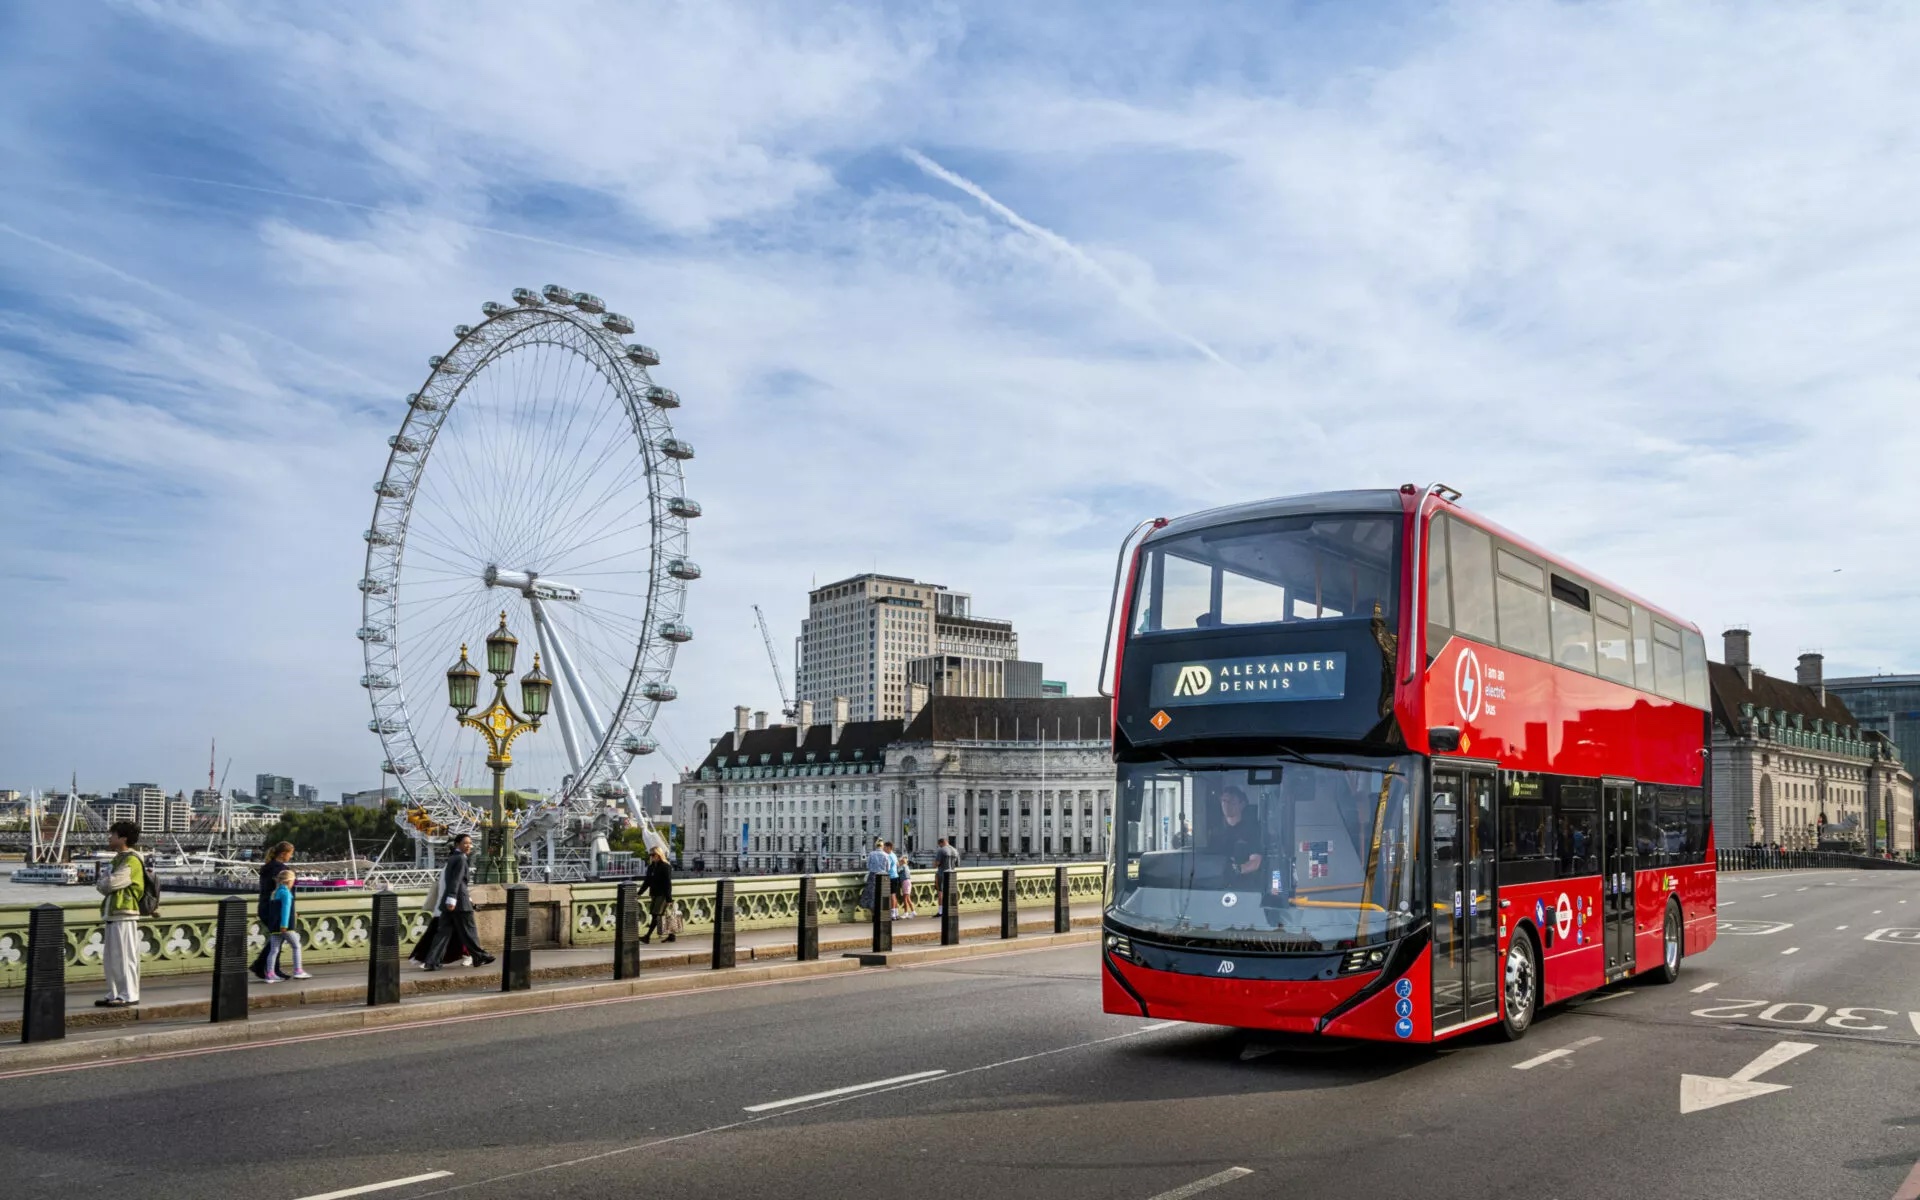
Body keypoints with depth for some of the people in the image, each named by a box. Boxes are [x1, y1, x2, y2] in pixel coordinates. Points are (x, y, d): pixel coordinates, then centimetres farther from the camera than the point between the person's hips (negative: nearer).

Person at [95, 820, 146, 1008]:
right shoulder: (118, 859, 20)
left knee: (125, 957, -7)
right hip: (112, 915, 10)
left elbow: (111, 883, -20)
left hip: (125, 916, -10)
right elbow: (104, 885, 19)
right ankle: (114, 995, 20)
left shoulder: (132, 861, -12)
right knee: (111, 958, 13)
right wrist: (104, 884, -1)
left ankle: (129, 996, -4)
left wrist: (100, 883, 0)